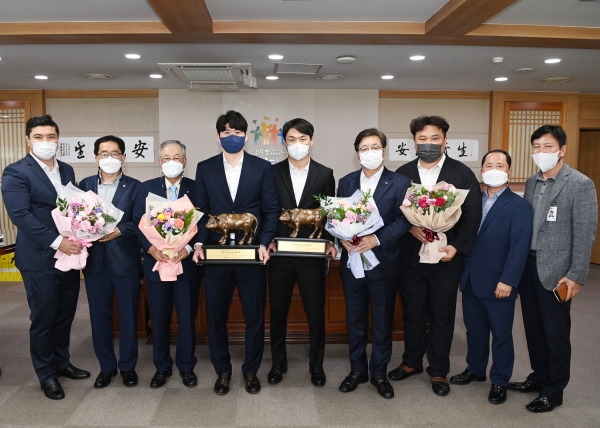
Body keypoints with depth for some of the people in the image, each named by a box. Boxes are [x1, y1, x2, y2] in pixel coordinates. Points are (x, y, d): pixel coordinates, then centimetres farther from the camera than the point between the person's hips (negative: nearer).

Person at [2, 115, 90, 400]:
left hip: (70, 255, 6)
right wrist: (56, 242, -23)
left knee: (65, 315, 15)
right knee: (43, 318, 6)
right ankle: (46, 373, 23)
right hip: (40, 259, -6)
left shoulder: (66, 170, 11)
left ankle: (61, 362, 33)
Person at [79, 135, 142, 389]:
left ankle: (128, 366, 22)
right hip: (95, 259, 3)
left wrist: (119, 231, -19)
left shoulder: (134, 186, 2)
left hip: (125, 259, -2)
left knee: (128, 315, 7)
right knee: (99, 316, 10)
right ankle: (106, 367, 26)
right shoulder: (85, 184, 11)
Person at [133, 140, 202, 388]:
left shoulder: (195, 188, 0)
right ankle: (162, 366, 28)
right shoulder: (146, 188, 4)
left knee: (187, 318, 8)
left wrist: (188, 248, -19)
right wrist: (151, 248, -16)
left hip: (187, 263, -1)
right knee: (159, 319, 11)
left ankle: (186, 366, 26)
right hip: (156, 263, 1)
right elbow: (138, 224, 0)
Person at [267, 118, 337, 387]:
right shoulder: (273, 173, 3)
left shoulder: (325, 174, 3)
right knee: (278, 312, 12)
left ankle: (316, 365, 26)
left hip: (312, 254, 0)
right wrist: (267, 240, -10)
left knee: (316, 313, 7)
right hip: (280, 253, 1)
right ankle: (278, 363, 29)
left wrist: (330, 242, -9)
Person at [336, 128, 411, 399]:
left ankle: (379, 373, 27)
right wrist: (343, 237, -14)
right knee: (354, 320, 13)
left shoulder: (399, 183, -4)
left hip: (383, 262, -3)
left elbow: (404, 220, -11)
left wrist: (377, 239, -22)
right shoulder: (346, 182, 7)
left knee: (383, 321, 10)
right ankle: (357, 370, 29)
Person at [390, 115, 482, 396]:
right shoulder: (402, 174, 3)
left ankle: (438, 371, 26)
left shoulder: (462, 173, -2)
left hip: (446, 258, -1)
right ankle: (411, 362, 34)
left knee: (442, 317, 10)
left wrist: (457, 247, -14)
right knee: (412, 313, 15)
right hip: (410, 257, 2)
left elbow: (473, 215, -5)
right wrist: (409, 227, -16)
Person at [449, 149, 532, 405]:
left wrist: (508, 281, -20)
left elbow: (520, 247, -15)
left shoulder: (519, 206, -7)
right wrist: (461, 272, 1)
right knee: (474, 329, 18)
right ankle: (475, 370, 36)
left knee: (501, 334, 10)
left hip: (498, 284, -5)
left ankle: (500, 381, 25)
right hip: (471, 280, 5)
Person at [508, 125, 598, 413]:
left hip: (555, 271, -6)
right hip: (527, 266, 6)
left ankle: (553, 391, 21)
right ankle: (539, 377, 34)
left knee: (555, 333, 6)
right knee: (533, 329, 16)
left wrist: (576, 276, -15)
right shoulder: (531, 183, 10)